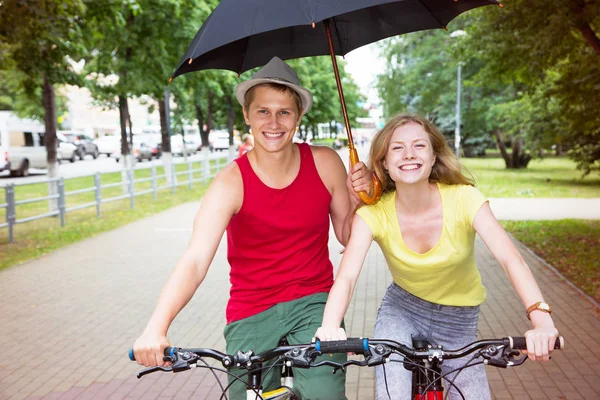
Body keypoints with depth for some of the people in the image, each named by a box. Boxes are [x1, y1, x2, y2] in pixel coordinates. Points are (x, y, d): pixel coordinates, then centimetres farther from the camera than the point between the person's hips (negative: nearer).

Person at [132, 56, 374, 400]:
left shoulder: (325, 163, -6)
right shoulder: (230, 184, -13)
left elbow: (348, 236, 6)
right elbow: (195, 261, -25)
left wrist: (359, 200, -15)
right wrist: (156, 328, -38)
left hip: (313, 302, 1)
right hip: (251, 315, 0)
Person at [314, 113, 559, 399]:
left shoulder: (464, 199, -22)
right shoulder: (374, 213, -20)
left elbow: (510, 259, -32)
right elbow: (346, 276, -32)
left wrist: (541, 321, -48)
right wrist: (331, 327, -52)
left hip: (458, 321, 1)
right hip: (400, 311, -1)